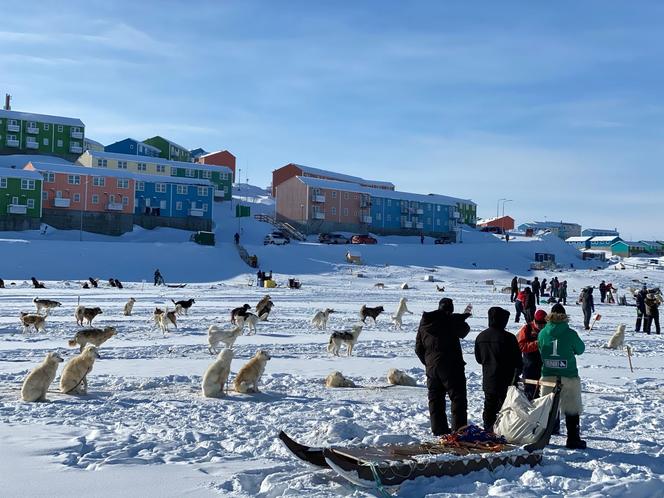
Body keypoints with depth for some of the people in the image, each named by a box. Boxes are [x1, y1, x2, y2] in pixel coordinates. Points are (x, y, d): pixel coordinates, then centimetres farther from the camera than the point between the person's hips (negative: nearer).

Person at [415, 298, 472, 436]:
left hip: (431, 366, 6)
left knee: (435, 398, 12)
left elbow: (418, 348, 12)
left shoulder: (424, 322, 10)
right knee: (458, 397, 1)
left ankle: (438, 429, 14)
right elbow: (464, 331, 9)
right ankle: (459, 429, -4)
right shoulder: (451, 320, -9)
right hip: (451, 366, -6)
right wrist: (464, 317, 26)